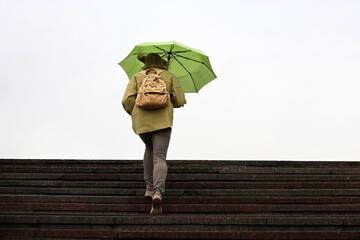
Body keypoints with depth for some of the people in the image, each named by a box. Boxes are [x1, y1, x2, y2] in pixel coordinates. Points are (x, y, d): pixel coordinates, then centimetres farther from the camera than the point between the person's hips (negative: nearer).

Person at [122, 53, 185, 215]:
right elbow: (180, 100, 10)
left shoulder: (136, 77, 18)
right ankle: (158, 192, -32)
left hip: (141, 121, 2)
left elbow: (127, 100, 4)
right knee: (159, 157, -8)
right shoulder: (169, 76, 17)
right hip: (162, 119, -2)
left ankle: (149, 187, 20)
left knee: (150, 149, 29)